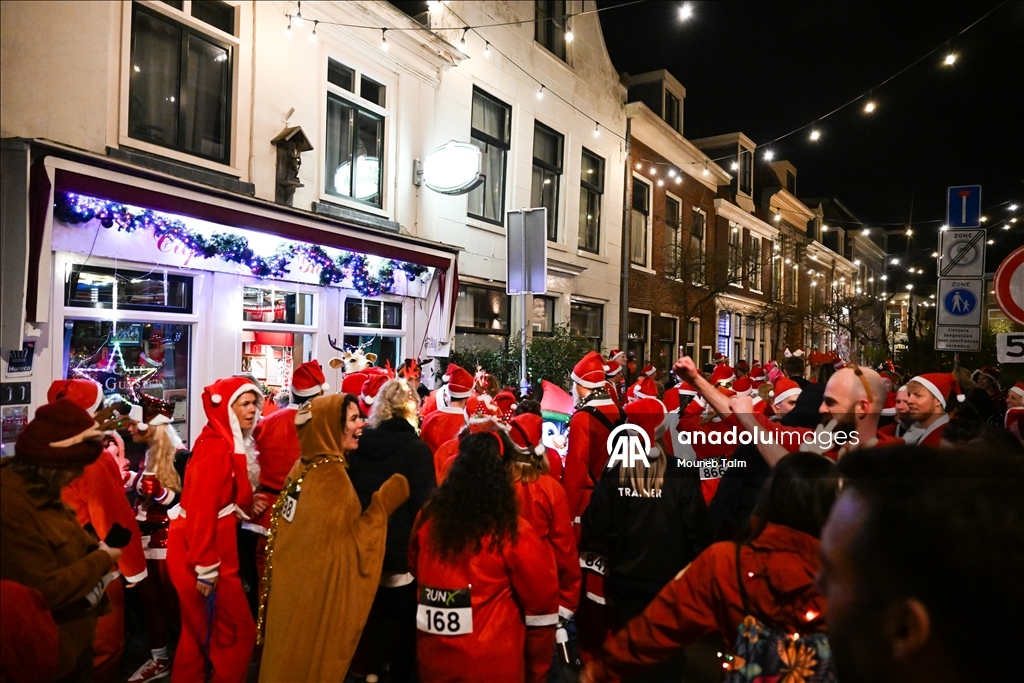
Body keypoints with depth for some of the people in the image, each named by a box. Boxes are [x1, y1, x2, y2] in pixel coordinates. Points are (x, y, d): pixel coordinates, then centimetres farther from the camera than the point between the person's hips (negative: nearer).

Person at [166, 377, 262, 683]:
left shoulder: (230, 443, 10)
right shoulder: (216, 445, -20)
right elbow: (202, 509, -23)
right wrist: (206, 567, -22)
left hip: (215, 546, 10)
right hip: (202, 550, -10)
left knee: (203, 630, 21)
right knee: (236, 631, 1)